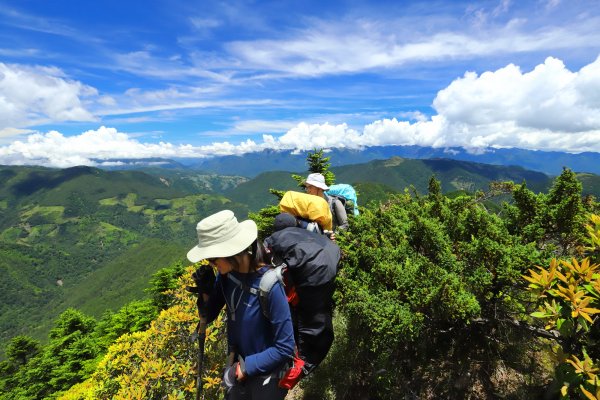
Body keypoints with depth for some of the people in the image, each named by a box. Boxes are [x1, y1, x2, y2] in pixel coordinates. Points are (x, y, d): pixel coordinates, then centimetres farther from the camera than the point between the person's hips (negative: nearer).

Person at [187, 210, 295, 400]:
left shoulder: (270, 285, -33)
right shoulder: (226, 274, -14)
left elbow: (285, 348, -24)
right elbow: (209, 316, -1)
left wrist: (245, 368, -20)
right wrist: (206, 290, -18)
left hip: (266, 374, -5)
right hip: (238, 364, 5)